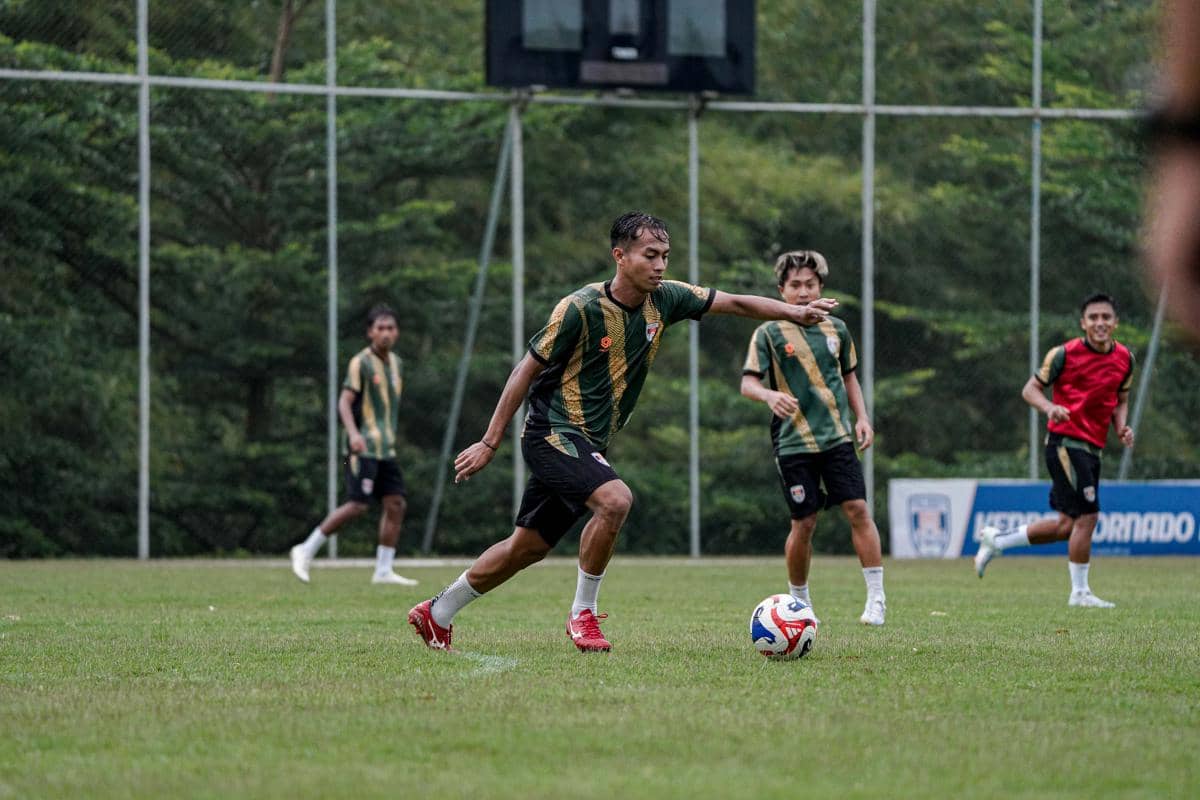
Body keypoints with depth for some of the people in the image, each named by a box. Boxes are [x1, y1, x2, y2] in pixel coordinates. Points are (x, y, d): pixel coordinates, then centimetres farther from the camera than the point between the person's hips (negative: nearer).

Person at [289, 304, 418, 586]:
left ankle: (384, 570, 5)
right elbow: (345, 402, -17)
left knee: (395, 504, 0)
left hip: (385, 449, 8)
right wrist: (354, 433, -31)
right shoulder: (361, 362, -9)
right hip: (363, 447, -8)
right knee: (357, 505, -14)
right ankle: (306, 551, -4)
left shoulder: (395, 363, 14)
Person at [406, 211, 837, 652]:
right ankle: (583, 614, -14)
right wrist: (489, 443, -9)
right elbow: (526, 371, -11)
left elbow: (735, 303, 4)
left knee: (526, 548, 13)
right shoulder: (579, 308, -18)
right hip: (553, 431, -7)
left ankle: (437, 613, 29)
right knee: (615, 499, -29)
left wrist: (796, 312, -10)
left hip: (589, 445, 7)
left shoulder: (664, 299, -1)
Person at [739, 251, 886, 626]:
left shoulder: (836, 329, 10)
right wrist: (770, 396, -31)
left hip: (837, 437, 3)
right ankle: (799, 602, 16)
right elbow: (748, 383, -10)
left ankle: (876, 597, -7)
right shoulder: (769, 334, -2)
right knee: (804, 522, -2)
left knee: (858, 509, -10)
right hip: (794, 441, -3)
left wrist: (862, 418, 11)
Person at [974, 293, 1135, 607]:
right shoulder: (1065, 354, -8)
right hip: (1065, 442, -7)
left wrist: (1122, 427, 1)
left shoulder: (1125, 358, 9)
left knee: (1067, 527, 10)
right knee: (1087, 515, -14)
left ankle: (996, 540, 27)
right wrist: (1049, 407, -24)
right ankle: (1080, 592, -2)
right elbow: (1030, 388, -3)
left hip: (1092, 448, 7)